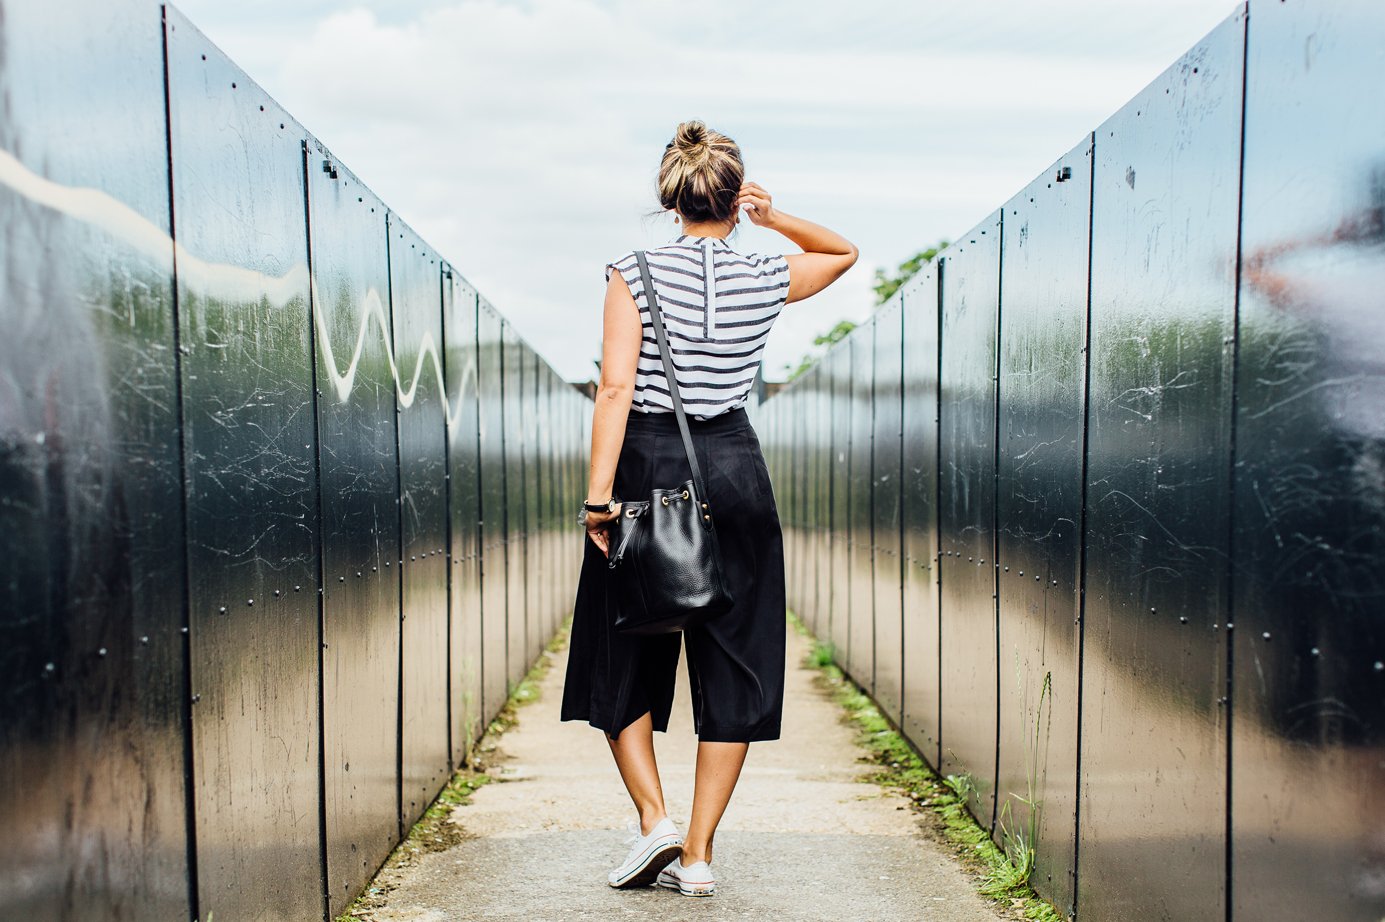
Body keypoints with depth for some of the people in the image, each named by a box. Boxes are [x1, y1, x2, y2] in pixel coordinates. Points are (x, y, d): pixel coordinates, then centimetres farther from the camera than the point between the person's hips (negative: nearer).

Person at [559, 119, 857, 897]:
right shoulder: (765, 279, 2)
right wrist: (776, 218, 12)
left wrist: (599, 496, -13)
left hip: (647, 464, -1)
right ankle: (698, 856, 10)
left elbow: (616, 387, -13)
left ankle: (654, 819, 5)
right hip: (735, 469, 2)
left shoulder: (636, 273, -4)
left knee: (623, 660, 15)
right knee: (733, 670, 8)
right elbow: (845, 253, 24)